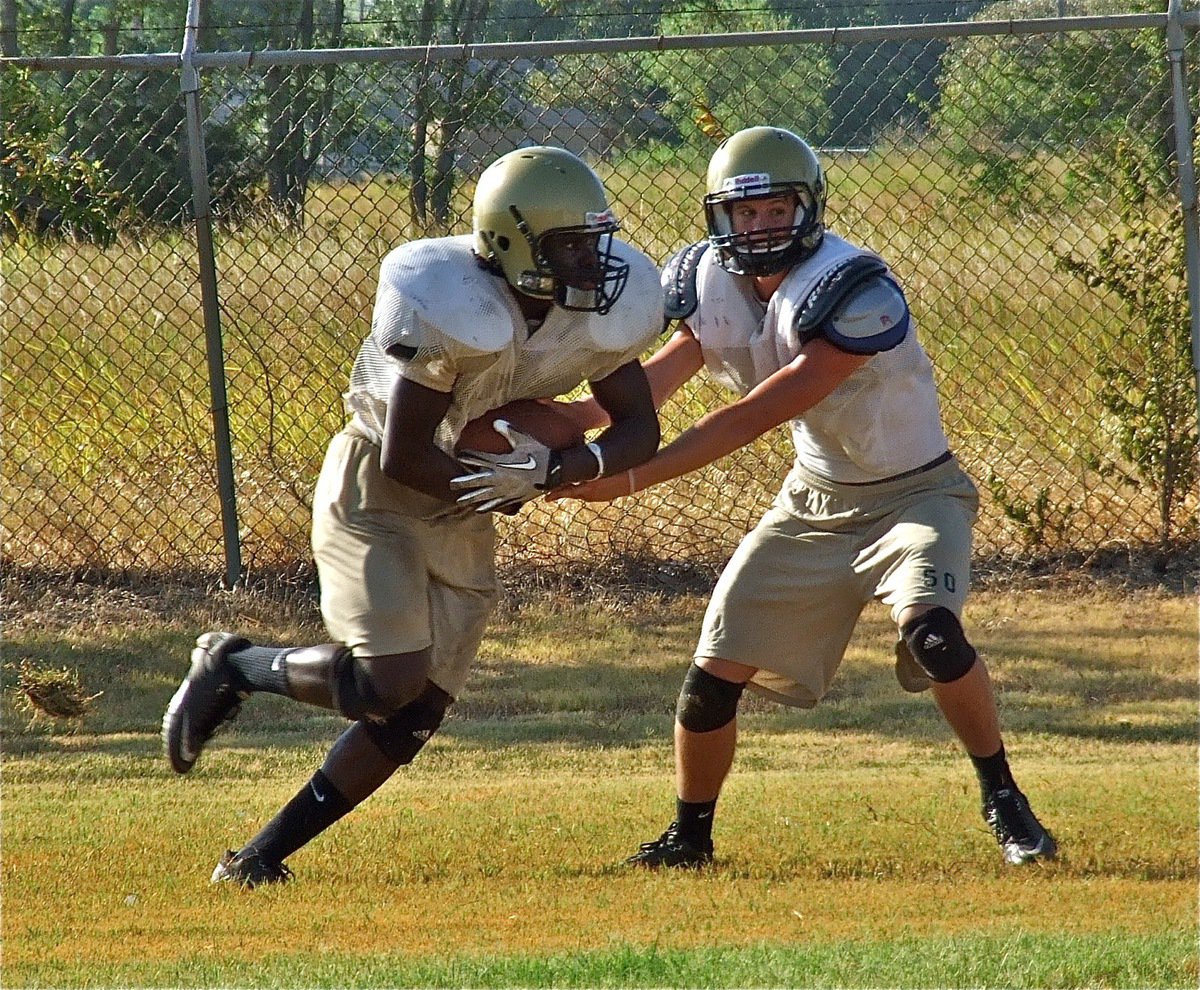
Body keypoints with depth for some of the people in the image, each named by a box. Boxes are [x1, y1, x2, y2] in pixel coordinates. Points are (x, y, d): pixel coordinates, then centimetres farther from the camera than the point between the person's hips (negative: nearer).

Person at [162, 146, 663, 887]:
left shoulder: (602, 313, -9)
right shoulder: (452, 308, -29)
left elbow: (641, 429, -3)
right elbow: (406, 458, -25)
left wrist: (555, 470, -22)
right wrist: (507, 484, -16)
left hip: (462, 510, 7)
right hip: (375, 492, -7)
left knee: (416, 713, 1)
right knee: (389, 680, -21)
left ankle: (262, 858, 11)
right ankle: (233, 667, 7)